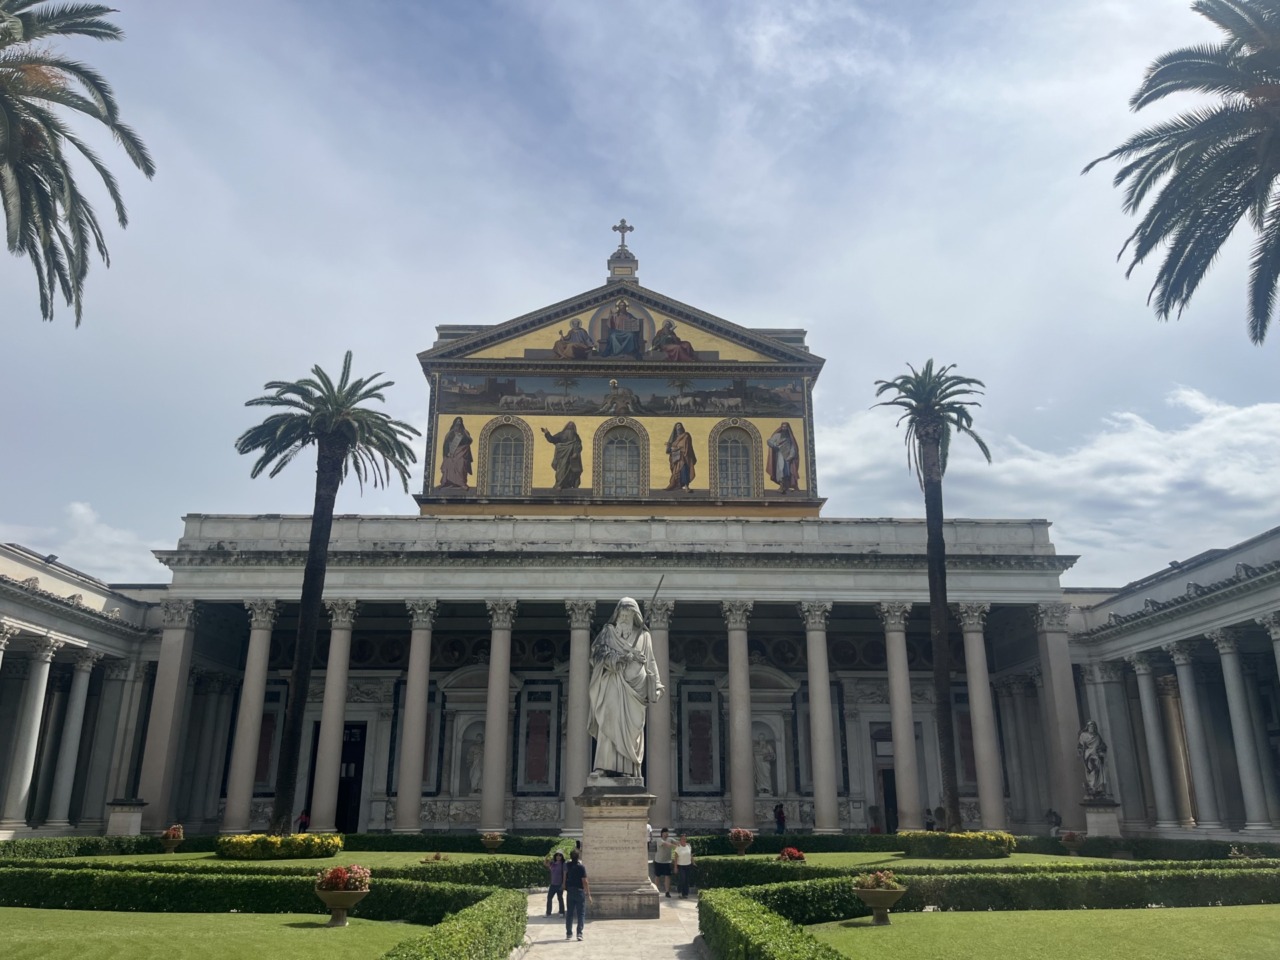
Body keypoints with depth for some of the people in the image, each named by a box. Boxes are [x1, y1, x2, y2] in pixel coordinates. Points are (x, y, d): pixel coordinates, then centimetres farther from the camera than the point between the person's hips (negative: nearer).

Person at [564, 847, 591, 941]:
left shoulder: (568, 865, 2)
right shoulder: (581, 867, -14)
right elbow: (585, 882, -16)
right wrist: (588, 894, -11)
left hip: (570, 892, 5)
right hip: (579, 891, -5)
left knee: (569, 913, 13)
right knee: (581, 914, 0)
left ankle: (568, 933, 17)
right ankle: (579, 933, -8)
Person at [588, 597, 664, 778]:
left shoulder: (643, 635, 16)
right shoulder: (608, 631, 13)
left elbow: (650, 662, 14)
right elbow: (600, 652, -2)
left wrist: (655, 686, 4)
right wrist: (627, 655, -12)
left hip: (634, 685, 2)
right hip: (613, 683, -2)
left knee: (631, 727, -4)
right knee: (609, 722, -13)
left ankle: (628, 769, -6)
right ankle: (605, 766, -18)